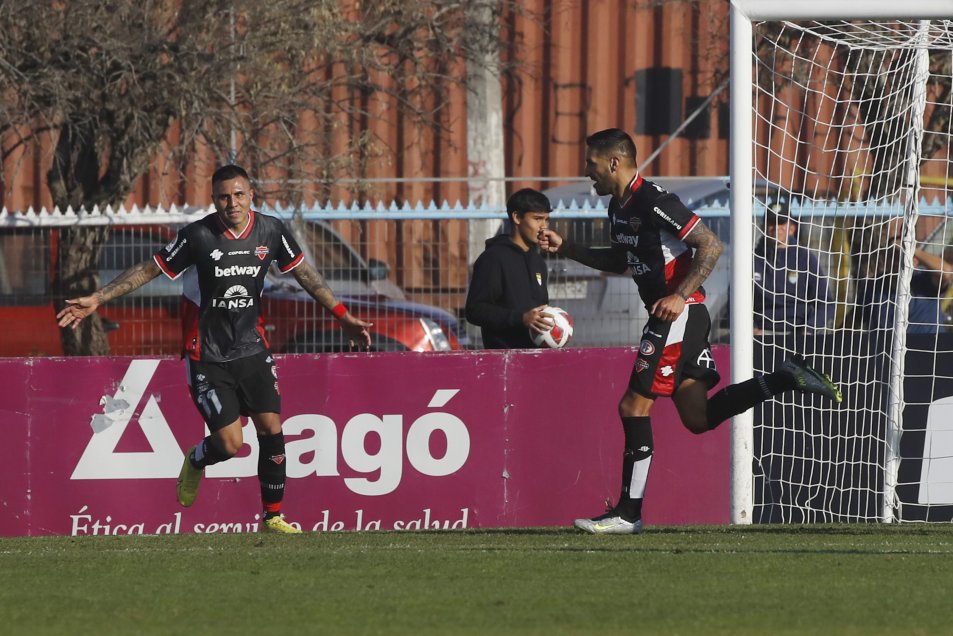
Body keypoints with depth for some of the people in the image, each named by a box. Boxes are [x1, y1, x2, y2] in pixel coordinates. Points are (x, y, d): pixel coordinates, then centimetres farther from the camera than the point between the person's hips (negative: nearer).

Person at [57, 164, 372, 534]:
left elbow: (305, 274, 9)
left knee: (271, 429, -4)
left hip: (251, 347, 4)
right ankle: (196, 462, 26)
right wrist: (96, 300, -9)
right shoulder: (198, 236, -15)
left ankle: (272, 516, 11)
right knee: (230, 444, -10)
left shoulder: (270, 231, -4)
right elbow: (150, 269, -7)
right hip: (207, 356, -4)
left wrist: (343, 317, 12)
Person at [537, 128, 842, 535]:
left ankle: (628, 513, -5)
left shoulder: (653, 203, -16)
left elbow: (710, 245, -18)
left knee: (634, 405, -8)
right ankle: (785, 379, 9)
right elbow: (619, 260, 31)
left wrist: (680, 296, -25)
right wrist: (565, 249, 21)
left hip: (677, 315, -10)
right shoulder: (619, 207, 14)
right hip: (670, 317, 10)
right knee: (698, 416, 7)